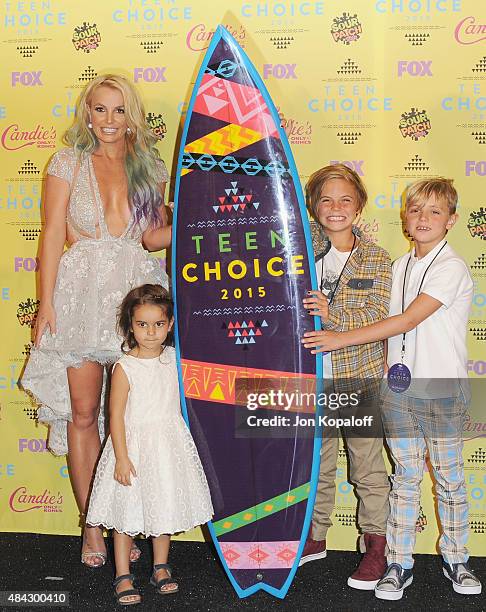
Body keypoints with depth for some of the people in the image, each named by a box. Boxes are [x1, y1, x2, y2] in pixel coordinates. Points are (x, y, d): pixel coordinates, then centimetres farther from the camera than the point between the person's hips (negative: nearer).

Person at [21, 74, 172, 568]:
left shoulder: (150, 167, 12)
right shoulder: (69, 163, 6)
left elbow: (154, 236, 12)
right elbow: (53, 234, 1)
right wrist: (46, 302, -6)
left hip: (135, 292, 1)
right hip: (81, 291, -1)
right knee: (84, 412, 1)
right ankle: (91, 526, 13)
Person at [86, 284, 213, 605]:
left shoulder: (173, 357, -1)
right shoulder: (125, 367, -15)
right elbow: (117, 415, -14)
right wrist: (121, 457, -16)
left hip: (170, 443, 5)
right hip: (135, 444, -4)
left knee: (165, 505, 15)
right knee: (127, 510, 4)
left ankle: (161, 567, 32)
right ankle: (123, 575, 18)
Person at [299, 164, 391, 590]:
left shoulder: (377, 259, -2)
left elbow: (375, 317, -13)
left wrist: (331, 315, -26)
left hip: (362, 378, -2)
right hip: (312, 376, 2)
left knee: (368, 466, 9)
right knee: (316, 464, 15)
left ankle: (375, 544, 25)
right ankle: (315, 537, 33)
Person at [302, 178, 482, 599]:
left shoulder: (452, 268, -12)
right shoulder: (400, 266, 9)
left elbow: (409, 320, -21)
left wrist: (344, 339, -21)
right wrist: (388, 375, 6)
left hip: (442, 390, -5)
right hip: (399, 387, 5)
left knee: (449, 479, 8)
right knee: (405, 478, 10)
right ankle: (399, 564, 18)